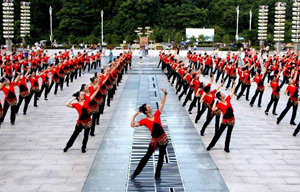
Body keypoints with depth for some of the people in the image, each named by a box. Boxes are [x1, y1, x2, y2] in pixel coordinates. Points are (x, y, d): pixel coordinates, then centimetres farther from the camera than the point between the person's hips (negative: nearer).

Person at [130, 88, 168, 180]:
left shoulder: (156, 115, 1)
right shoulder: (144, 121, -7)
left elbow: (162, 103, 4)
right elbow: (133, 125, -16)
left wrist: (165, 94, -5)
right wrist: (134, 115, -17)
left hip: (163, 139, 3)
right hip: (154, 140, -3)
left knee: (161, 157, 12)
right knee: (147, 156, 5)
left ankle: (157, 175, 26)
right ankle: (136, 173, 17)